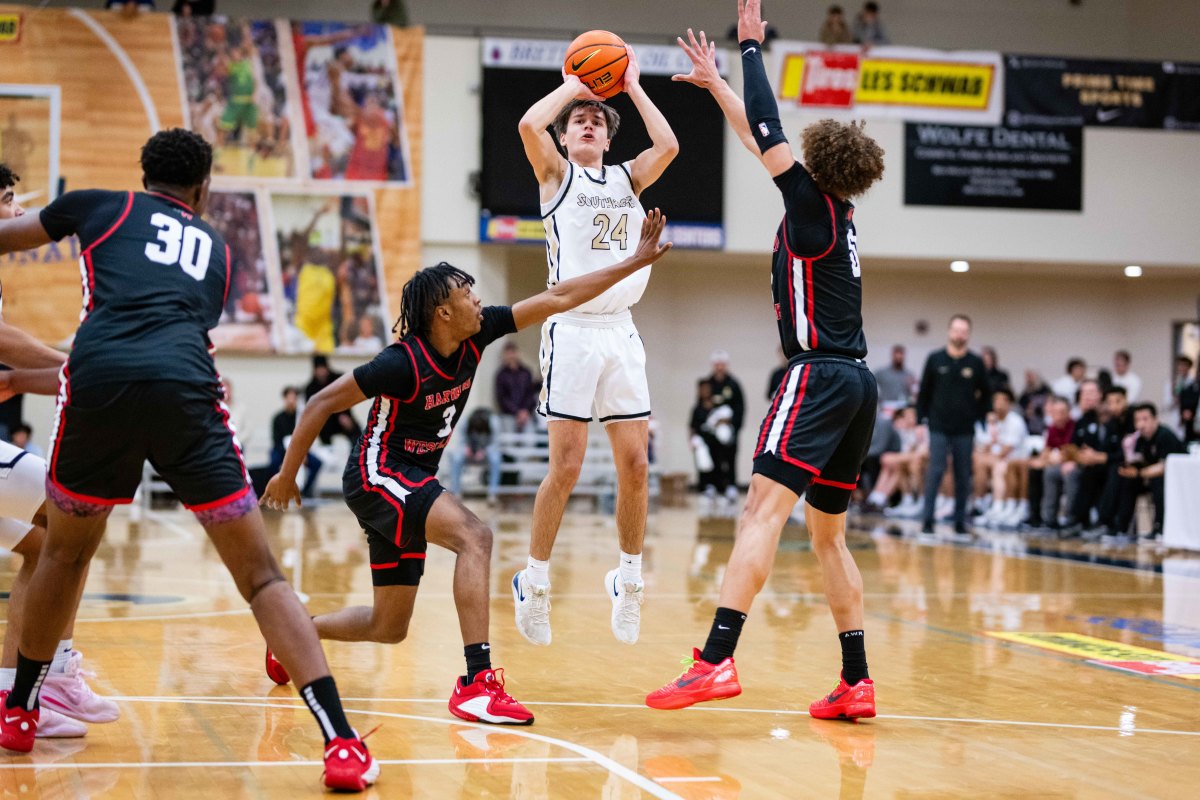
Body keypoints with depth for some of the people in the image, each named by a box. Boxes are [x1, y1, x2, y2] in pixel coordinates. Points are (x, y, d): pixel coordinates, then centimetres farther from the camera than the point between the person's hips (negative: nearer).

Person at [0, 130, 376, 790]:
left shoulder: (101, 207, 24)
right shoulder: (216, 250, 31)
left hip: (99, 378, 0)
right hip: (184, 388, 0)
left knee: (65, 550, 26)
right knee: (260, 575, 5)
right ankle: (340, 743, -6)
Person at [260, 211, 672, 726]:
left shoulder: (476, 335, -3)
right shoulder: (404, 362, -22)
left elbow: (556, 299, 0)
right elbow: (322, 403, -16)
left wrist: (635, 262, -2)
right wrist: (287, 475, -10)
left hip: (411, 483, 9)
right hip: (378, 475, -9)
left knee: (390, 626, 13)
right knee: (474, 536, -30)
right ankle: (477, 683, -35)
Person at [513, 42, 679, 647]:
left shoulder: (627, 179, 17)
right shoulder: (557, 175, 6)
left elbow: (668, 147, -1)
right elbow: (530, 125, -13)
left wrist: (632, 88, 6)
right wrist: (572, 86, 1)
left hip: (621, 332, 4)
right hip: (573, 330, -4)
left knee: (635, 465, 2)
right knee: (565, 469, -6)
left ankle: (628, 579, 16)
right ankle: (534, 582, 7)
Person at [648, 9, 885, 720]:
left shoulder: (813, 204, -4)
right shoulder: (840, 214, 17)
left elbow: (768, 136, -1)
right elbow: (763, 138, 26)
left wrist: (753, 48, 9)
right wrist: (716, 82, 34)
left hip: (820, 377, -9)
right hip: (858, 384, 9)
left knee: (764, 509, -19)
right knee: (829, 534, 13)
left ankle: (718, 660, -31)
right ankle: (857, 683, 12)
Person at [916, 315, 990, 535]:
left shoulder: (976, 363, 4)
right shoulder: (935, 359, 2)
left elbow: (984, 395, 10)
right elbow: (924, 393, 5)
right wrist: (920, 421, 0)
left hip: (965, 430, 1)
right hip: (939, 428, -1)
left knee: (963, 476, 4)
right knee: (935, 471, -8)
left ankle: (960, 521, 12)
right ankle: (928, 519, -5)